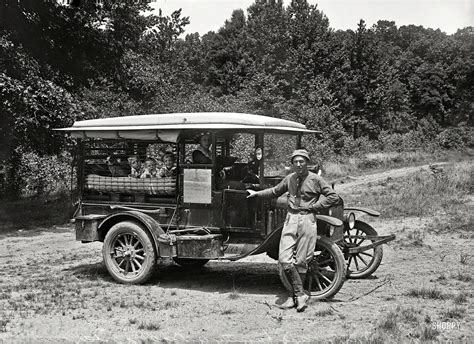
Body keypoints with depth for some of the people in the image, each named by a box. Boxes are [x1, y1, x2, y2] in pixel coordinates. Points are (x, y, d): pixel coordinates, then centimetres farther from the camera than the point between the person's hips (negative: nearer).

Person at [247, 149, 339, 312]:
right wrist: (257, 193, 29)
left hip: (307, 220, -4)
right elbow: (275, 191, 30)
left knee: (301, 261, -2)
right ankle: (300, 294, -1)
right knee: (284, 259, -8)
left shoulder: (315, 179, -2)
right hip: (291, 219, 4)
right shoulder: (289, 178, 12)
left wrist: (313, 207, -6)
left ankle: (294, 296, 10)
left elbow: (333, 197, -3)